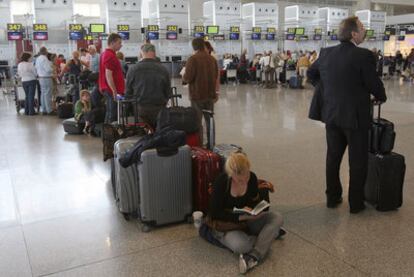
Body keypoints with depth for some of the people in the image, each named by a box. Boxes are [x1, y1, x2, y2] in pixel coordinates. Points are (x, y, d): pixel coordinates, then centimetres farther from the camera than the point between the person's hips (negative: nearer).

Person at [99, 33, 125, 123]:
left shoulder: (105, 54, 15)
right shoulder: (110, 56, -17)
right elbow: (108, 75, -23)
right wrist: (114, 91, -23)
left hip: (107, 89, 10)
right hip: (112, 90, -10)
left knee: (109, 114, 16)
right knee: (113, 116, -6)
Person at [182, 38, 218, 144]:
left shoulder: (193, 59, -13)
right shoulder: (212, 59, 6)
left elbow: (187, 78, -17)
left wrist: (184, 77, 3)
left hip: (197, 95, -5)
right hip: (210, 94, 6)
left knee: (197, 121, 1)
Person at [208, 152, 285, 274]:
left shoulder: (252, 177, -11)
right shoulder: (221, 182, -25)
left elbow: (255, 201, 7)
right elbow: (214, 214, -21)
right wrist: (241, 217, -29)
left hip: (246, 219, 5)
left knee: (277, 217, -18)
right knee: (240, 246, -35)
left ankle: (254, 256, -28)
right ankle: (270, 233, -7)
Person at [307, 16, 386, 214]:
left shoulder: (326, 53, 1)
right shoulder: (364, 56, -17)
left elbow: (311, 73, 16)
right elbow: (374, 84, -11)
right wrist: (381, 97, 11)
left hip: (332, 115, 6)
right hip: (356, 116, -5)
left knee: (333, 157, 16)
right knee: (358, 161, 8)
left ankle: (332, 197, 26)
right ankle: (355, 203, 18)